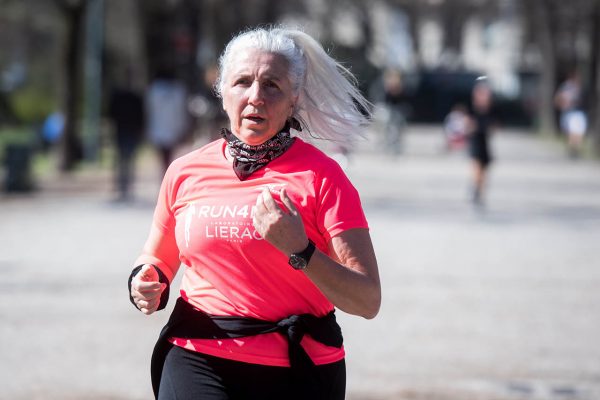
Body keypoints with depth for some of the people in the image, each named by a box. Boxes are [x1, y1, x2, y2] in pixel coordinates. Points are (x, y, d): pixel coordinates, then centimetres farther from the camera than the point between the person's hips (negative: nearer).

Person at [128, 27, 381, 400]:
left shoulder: (321, 176, -6)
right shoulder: (186, 172, 5)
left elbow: (368, 302, -11)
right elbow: (158, 259, 23)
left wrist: (299, 250, -23)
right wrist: (147, 285, 0)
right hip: (199, 365, 2)